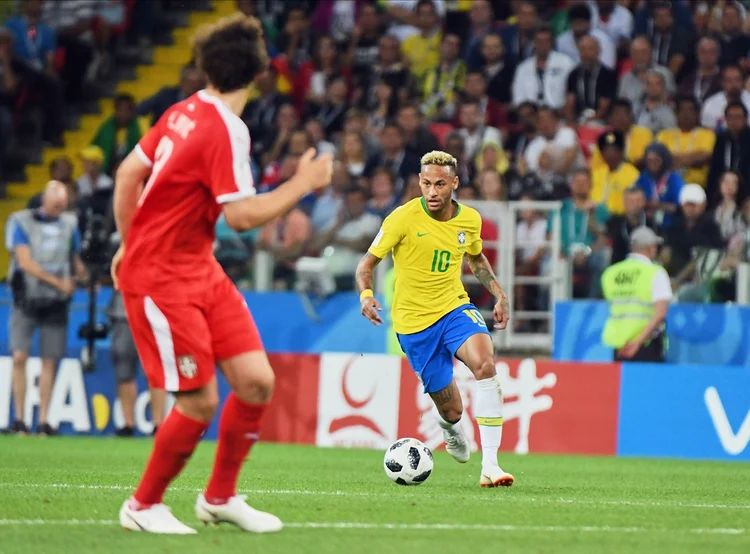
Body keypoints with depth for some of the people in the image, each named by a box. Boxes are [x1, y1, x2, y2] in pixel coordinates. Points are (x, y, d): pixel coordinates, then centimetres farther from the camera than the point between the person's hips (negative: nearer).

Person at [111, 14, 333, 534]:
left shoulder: (185, 112, 4)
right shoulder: (226, 129, -21)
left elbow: (129, 172, 12)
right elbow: (242, 215, -24)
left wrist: (131, 243, 22)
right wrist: (304, 183, -15)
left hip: (200, 269, 9)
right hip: (161, 278, -9)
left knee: (257, 381, 4)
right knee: (200, 401, -8)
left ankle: (220, 496, 19)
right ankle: (143, 505, 12)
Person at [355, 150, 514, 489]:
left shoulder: (470, 220, 0)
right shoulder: (403, 219, -13)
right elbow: (367, 263, -6)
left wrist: (499, 294, 9)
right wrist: (366, 294, -26)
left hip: (455, 308, 2)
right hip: (414, 321, -2)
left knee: (484, 363, -30)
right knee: (451, 411, 2)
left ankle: (490, 466, -29)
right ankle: (450, 425, 47)